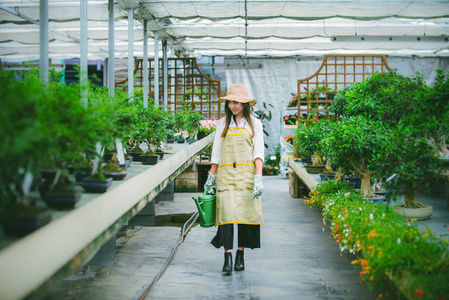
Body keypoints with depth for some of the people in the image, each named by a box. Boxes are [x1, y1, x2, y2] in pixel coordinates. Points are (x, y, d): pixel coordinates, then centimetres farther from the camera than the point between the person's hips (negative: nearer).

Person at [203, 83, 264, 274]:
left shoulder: (254, 124, 9)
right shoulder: (223, 123, 15)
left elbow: (258, 152, 2)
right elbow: (216, 152, 17)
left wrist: (258, 177, -10)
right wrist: (211, 176, 13)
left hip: (246, 174, -1)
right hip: (226, 174, 1)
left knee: (245, 213, -1)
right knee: (226, 212, -11)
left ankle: (240, 255, 12)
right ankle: (227, 256, -12)